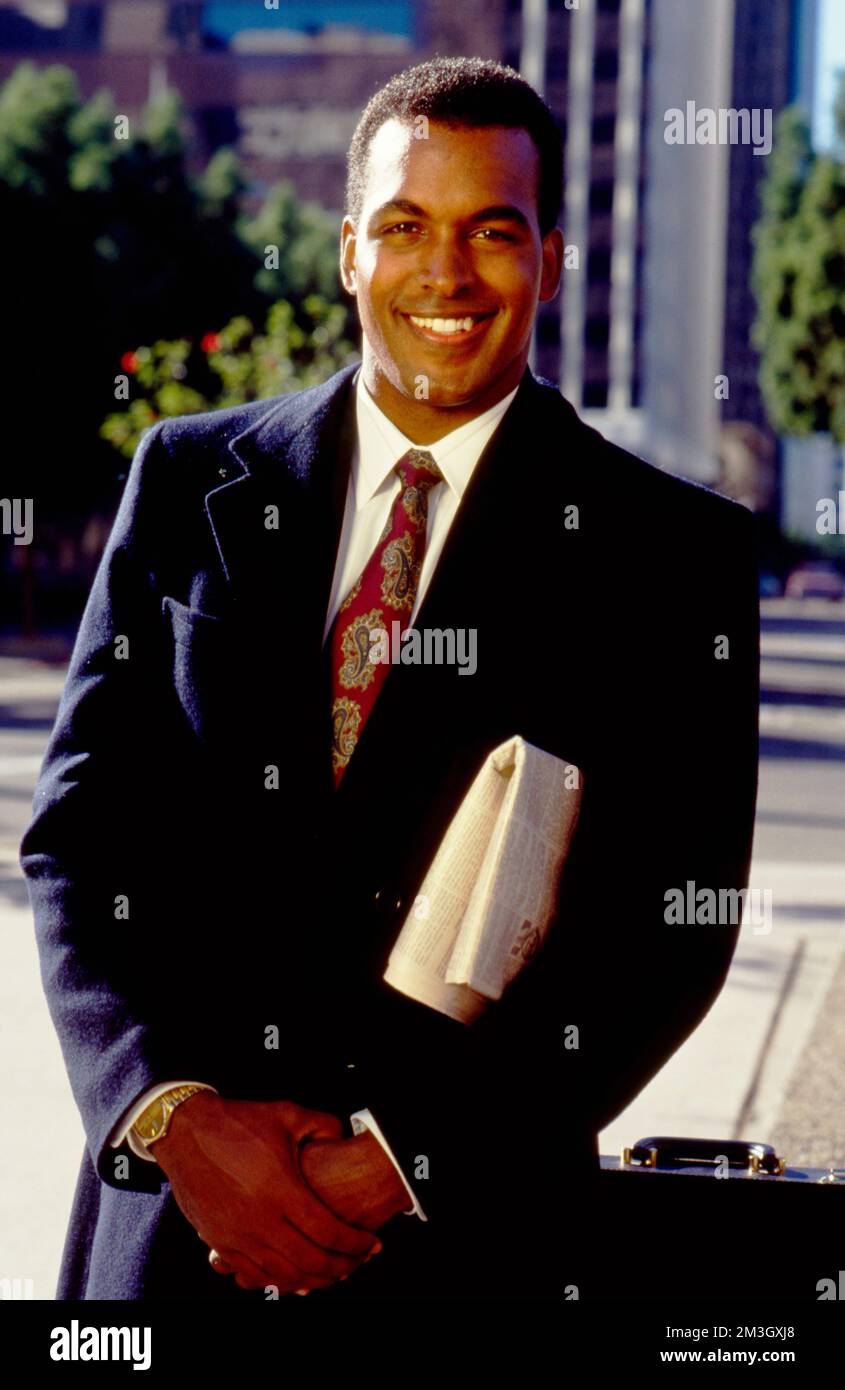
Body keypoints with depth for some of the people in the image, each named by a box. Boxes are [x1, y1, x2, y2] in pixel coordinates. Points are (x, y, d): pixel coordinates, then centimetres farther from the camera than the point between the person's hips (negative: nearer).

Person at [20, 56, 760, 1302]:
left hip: (475, 1227, -2)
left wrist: (404, 1154, -14)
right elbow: (82, 832, 2)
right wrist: (179, 1115, -12)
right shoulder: (188, 483, 5)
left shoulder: (673, 554, -2)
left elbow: (675, 923, -6)